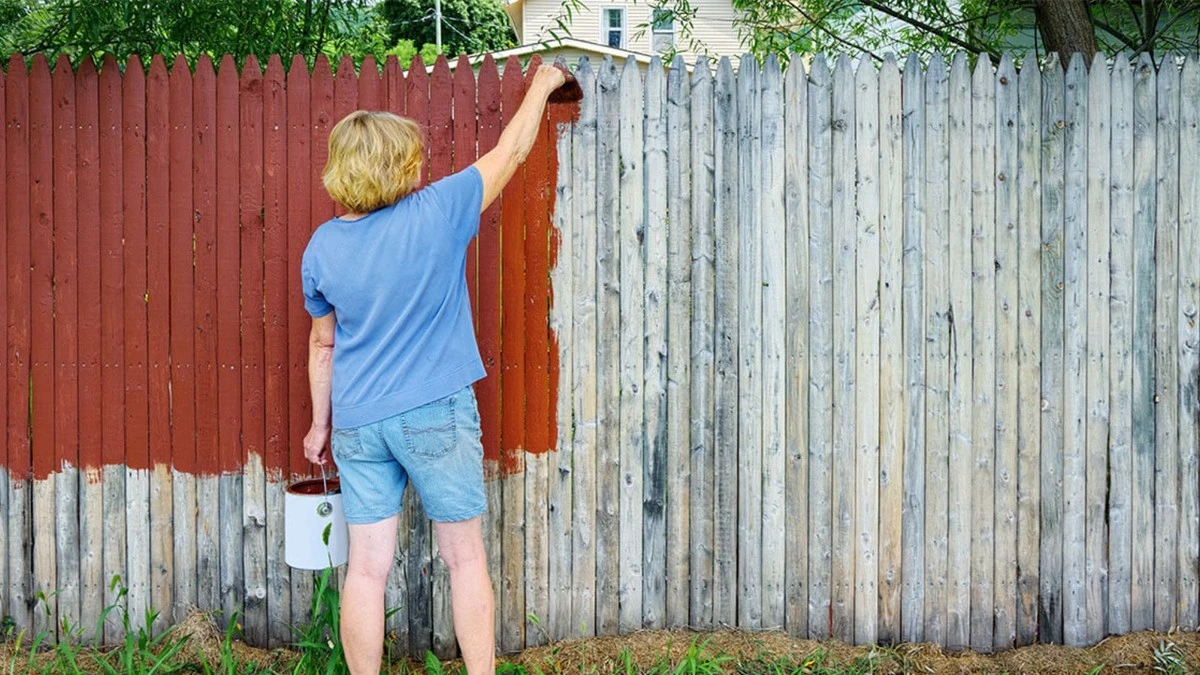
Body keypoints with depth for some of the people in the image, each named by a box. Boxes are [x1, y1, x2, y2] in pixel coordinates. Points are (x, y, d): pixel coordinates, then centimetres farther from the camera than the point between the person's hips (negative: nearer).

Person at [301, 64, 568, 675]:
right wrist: (542, 84, 17)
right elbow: (511, 151, 1)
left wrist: (321, 422, 25)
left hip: (358, 424, 4)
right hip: (436, 416, -3)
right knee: (465, 558, 8)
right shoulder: (437, 213, -11)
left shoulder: (322, 247, 1)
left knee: (366, 568, 6)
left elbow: (323, 343, 13)